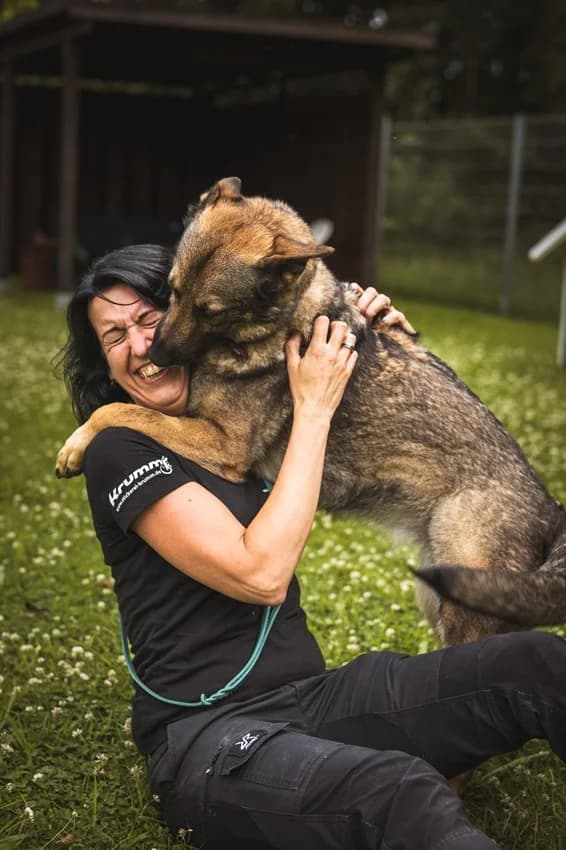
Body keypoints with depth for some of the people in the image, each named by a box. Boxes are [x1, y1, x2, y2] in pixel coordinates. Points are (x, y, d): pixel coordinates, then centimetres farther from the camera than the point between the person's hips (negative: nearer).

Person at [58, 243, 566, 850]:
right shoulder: (121, 452, -8)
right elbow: (260, 574, -19)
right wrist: (313, 408, -12)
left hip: (313, 699, 7)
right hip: (206, 734, -7)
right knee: (405, 794, -38)